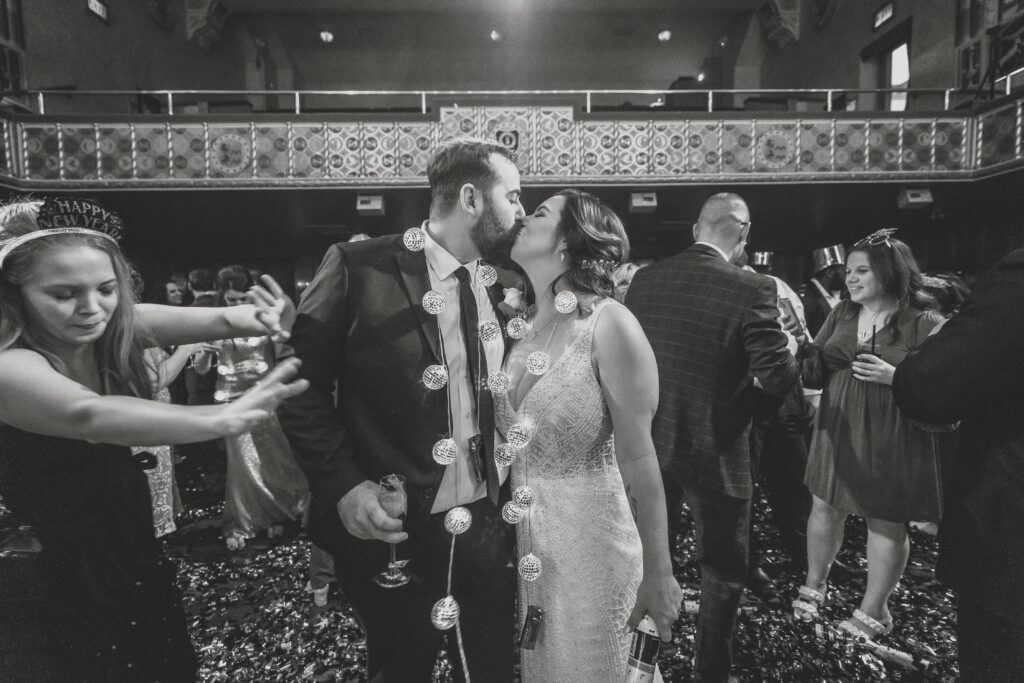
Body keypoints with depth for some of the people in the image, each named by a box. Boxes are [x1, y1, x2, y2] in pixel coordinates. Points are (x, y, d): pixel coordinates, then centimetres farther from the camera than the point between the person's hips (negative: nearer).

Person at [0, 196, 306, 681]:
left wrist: (249, 318, -45)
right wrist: (223, 418, -61)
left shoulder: (116, 328, -9)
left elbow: (197, 320, -22)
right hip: (63, 580, -5)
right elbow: (86, 414, -46)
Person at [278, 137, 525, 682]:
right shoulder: (359, 266, -12)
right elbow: (301, 384, -9)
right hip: (392, 532, -3)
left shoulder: (505, 282, 2)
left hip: (487, 528, 4)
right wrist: (343, 485, -16)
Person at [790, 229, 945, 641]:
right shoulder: (841, 315, 6)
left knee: (886, 522, 9)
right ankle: (814, 585, 34)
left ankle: (873, 611, 26)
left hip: (892, 439, -4)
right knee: (825, 508, 13)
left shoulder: (923, 323, -9)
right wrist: (807, 353, -14)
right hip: (838, 431, 5)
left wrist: (894, 376, -25)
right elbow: (818, 376, 6)